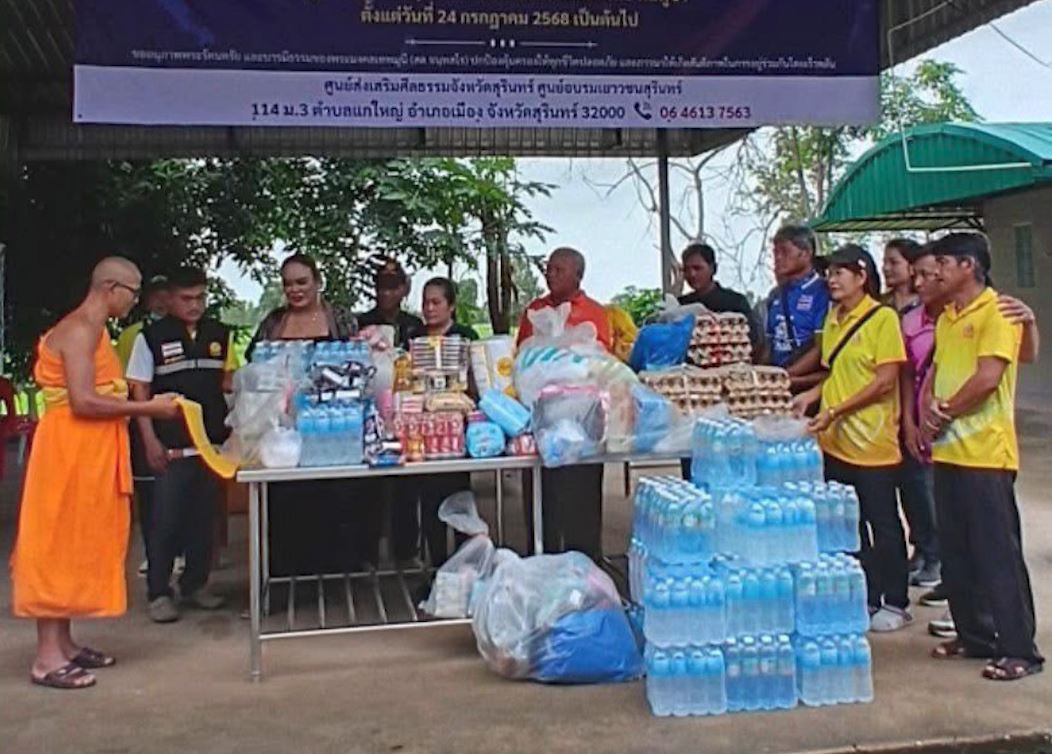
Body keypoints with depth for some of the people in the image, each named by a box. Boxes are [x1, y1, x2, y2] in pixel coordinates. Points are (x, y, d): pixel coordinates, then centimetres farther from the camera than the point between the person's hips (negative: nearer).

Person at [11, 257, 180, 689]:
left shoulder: (91, 330, 16)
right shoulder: (80, 330, -15)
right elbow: (83, 402, -23)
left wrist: (141, 408, 8)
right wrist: (148, 408, -18)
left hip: (88, 452, 10)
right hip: (70, 451, -10)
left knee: (79, 546, 13)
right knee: (60, 547, -6)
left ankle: (63, 643, 21)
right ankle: (47, 657, 0)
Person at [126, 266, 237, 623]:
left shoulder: (221, 335, 8)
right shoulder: (151, 337, -1)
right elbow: (140, 392, -1)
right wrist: (150, 440, -7)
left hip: (213, 442, 4)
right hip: (172, 445, -4)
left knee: (204, 517, 10)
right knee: (166, 520, 0)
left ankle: (196, 584, 23)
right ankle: (159, 593, 10)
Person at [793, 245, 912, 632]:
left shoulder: (883, 318, -10)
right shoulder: (833, 317, 11)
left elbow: (886, 381, -16)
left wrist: (837, 410, -20)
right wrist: (813, 395, 2)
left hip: (872, 440, -7)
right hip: (835, 439, 7)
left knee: (883, 523, 4)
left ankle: (895, 603, 16)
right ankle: (865, 598, 25)